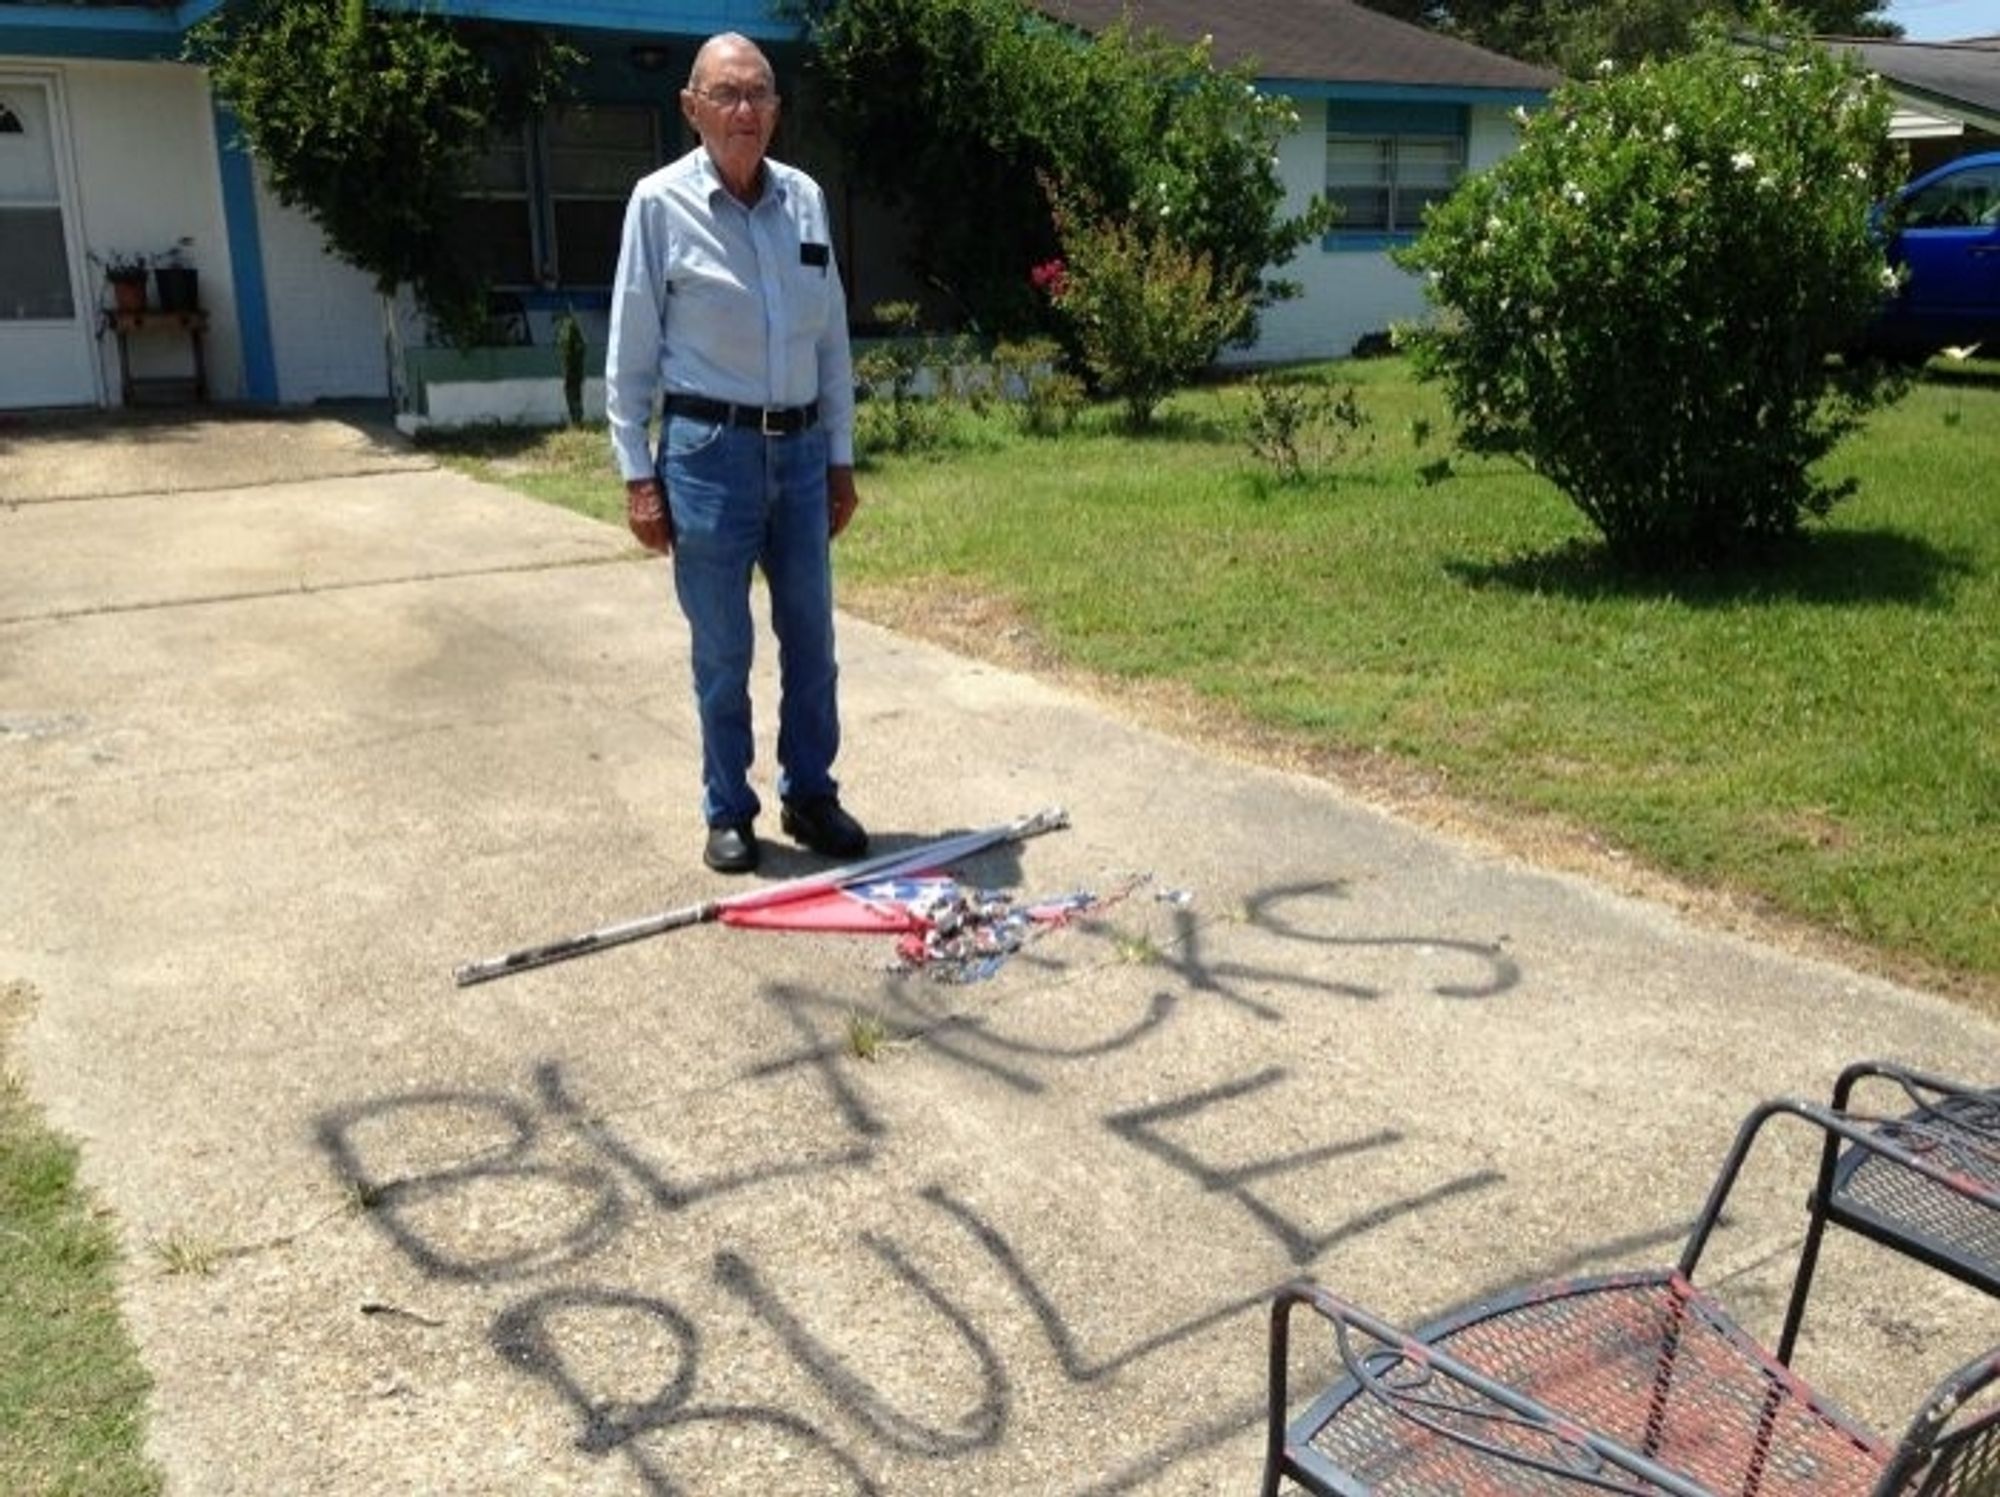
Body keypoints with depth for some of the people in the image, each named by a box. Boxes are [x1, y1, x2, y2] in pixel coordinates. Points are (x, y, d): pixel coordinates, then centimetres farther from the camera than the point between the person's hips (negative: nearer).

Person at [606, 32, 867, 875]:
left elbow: (832, 338, 11)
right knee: (722, 648, 5)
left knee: (810, 637, 10)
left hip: (800, 448, 4)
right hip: (710, 450, -4)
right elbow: (630, 352, -4)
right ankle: (728, 810, 20)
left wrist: (841, 457, 10)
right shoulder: (661, 203, -6)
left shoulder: (805, 199, 6)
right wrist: (637, 474, -7)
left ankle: (810, 795, 25)